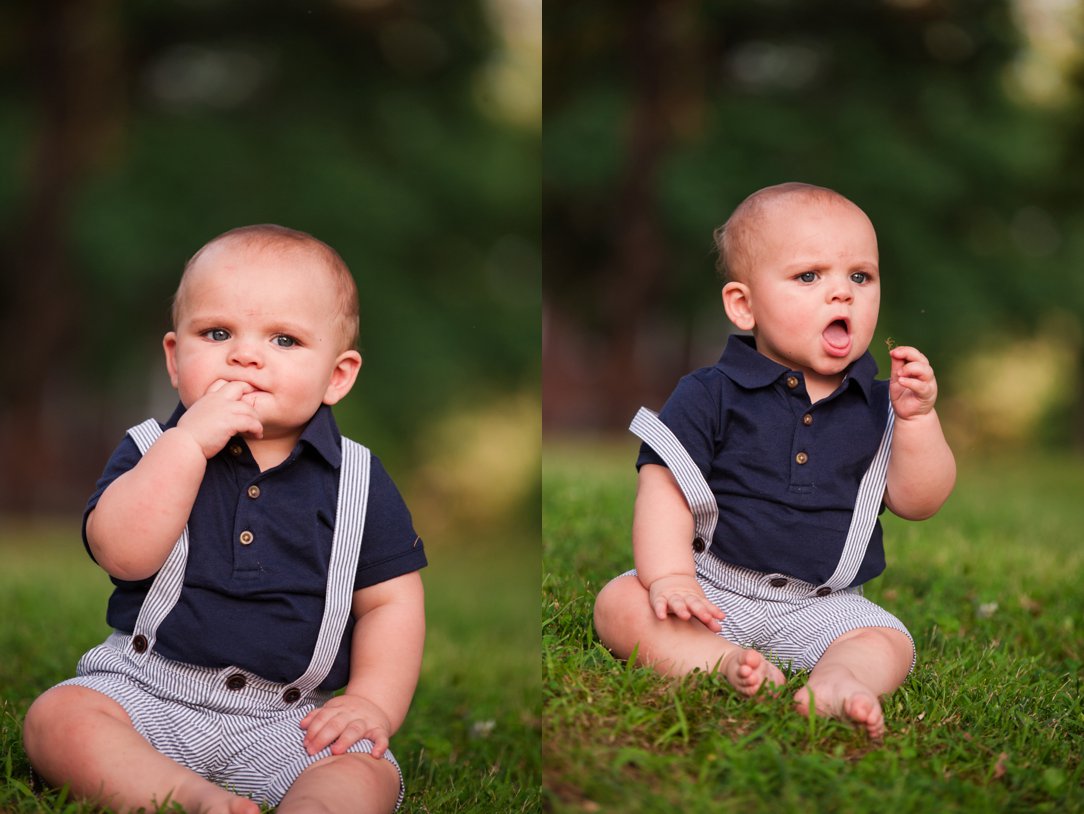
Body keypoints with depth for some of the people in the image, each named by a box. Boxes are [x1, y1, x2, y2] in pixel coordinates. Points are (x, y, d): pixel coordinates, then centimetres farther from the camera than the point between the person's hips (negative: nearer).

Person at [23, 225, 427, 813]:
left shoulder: (356, 479, 3)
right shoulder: (154, 450, 1)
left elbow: (390, 602, 6)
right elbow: (123, 554, -18)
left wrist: (373, 704, -8)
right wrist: (189, 440, -22)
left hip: (289, 718, 0)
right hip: (146, 695, 1)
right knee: (55, 719, -25)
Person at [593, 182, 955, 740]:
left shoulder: (877, 404, 6)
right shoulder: (709, 396, -2)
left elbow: (918, 501, 3)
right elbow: (665, 490, -8)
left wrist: (916, 417, -11)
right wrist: (670, 578, -23)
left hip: (821, 605, 2)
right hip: (713, 586, -1)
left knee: (887, 643, -25)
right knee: (618, 605, -25)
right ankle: (725, 664, -41)